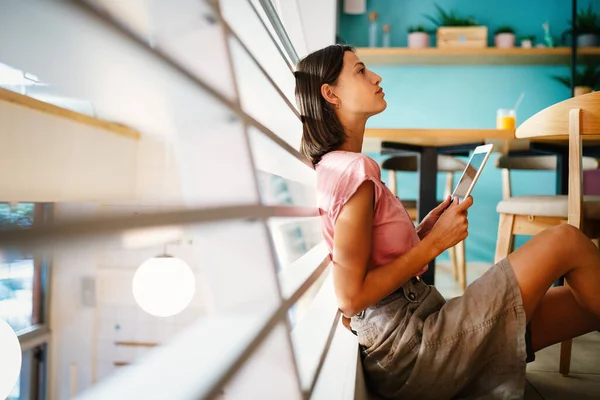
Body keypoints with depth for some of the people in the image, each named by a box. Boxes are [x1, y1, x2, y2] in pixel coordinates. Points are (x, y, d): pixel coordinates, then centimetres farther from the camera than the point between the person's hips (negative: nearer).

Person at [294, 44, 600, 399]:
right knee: (567, 242, -8)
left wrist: (424, 230, 3)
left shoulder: (335, 167, 13)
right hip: (412, 349, -9)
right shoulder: (354, 170, -17)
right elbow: (351, 297, -20)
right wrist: (435, 242, -12)